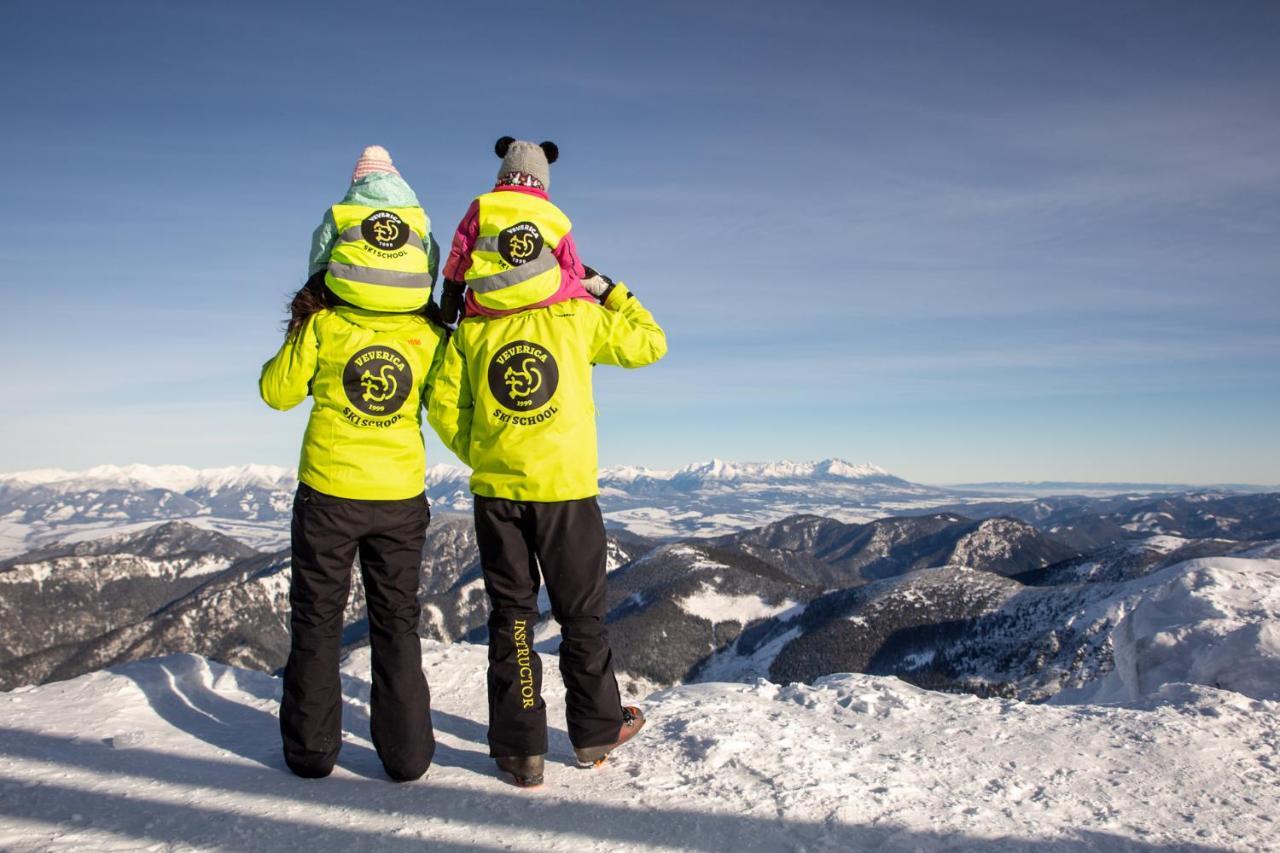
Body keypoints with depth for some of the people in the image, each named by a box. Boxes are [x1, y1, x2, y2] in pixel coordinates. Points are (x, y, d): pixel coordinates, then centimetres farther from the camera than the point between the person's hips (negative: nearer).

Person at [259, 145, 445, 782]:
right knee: (396, 621, 13)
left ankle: (311, 750, 22)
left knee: (317, 618, 13)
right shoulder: (427, 335, -6)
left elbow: (276, 392, 5)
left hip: (329, 494, -1)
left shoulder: (321, 328, -10)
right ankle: (406, 753, 18)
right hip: (401, 496, 2)